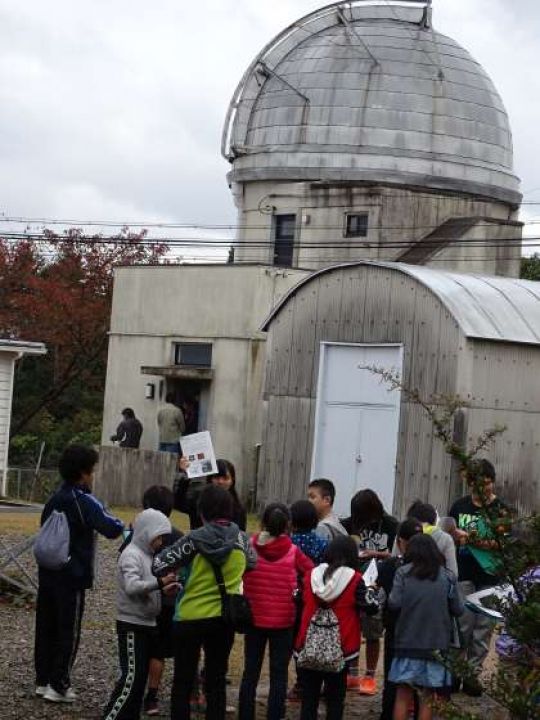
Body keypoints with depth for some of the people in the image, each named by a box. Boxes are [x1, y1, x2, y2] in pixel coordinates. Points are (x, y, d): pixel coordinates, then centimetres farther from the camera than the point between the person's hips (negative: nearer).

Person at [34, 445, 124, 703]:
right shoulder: (83, 501, -16)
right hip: (71, 578, -7)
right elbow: (111, 529, -25)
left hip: (47, 573, 7)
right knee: (68, 631, 1)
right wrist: (121, 524, -4)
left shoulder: (54, 499, 9)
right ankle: (59, 685, 3)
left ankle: (43, 681, 20)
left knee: (46, 628, 13)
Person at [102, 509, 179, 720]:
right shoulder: (131, 554, -14)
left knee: (140, 676, 11)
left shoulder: (148, 554, 14)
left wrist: (164, 590, -1)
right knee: (130, 677, -11)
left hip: (146, 623, 9)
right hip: (132, 624, -9)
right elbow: (131, 586, -28)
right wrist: (159, 583, -40)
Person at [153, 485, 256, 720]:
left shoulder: (195, 539, -15)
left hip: (189, 617, -3)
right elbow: (252, 563, 17)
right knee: (216, 682, 13)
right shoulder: (241, 539, -4)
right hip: (224, 619, 3)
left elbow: (159, 565, -13)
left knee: (183, 682, 9)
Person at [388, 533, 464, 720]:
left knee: (403, 693, 7)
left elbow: (394, 604, -8)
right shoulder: (447, 577, 1)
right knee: (428, 696, 7)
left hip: (408, 641, 0)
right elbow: (458, 610, 2)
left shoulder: (403, 572, -2)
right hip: (437, 642, 0)